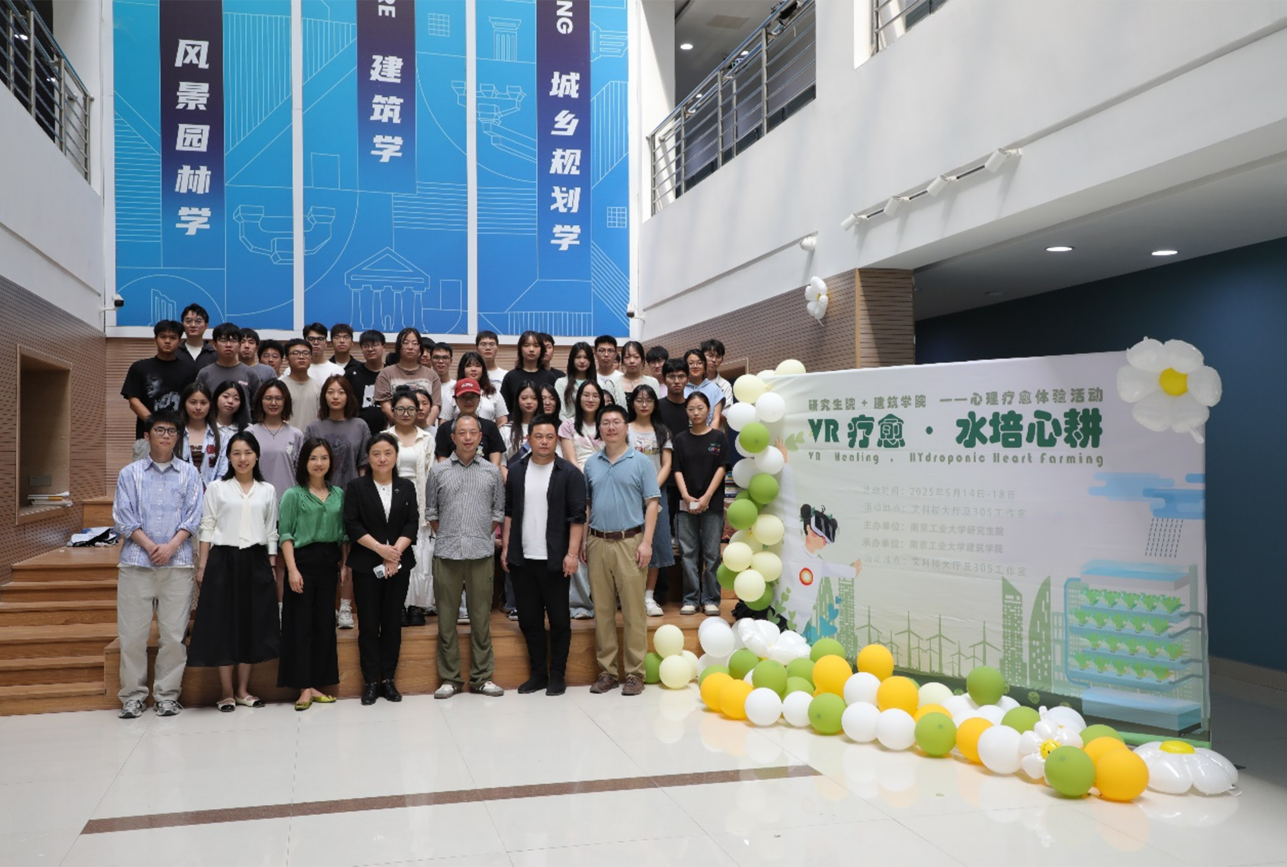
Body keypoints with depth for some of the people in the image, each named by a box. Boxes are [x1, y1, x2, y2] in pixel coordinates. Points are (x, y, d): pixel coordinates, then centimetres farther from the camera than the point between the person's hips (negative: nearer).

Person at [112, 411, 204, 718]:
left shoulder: (189, 473, 10)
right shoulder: (130, 474, 10)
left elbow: (193, 516, 3)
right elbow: (123, 517, 2)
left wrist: (171, 546, -11)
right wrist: (150, 546, -10)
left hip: (177, 563, 0)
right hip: (136, 562, 0)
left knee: (174, 633, 0)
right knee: (132, 633, 0)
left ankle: (167, 695, 10)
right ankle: (132, 696, 11)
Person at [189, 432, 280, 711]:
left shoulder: (267, 490, 8)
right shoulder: (216, 488, 2)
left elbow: (271, 532, 10)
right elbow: (207, 528, 1)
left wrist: (271, 566, 5)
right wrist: (202, 565, -5)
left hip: (255, 560, 2)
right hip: (223, 559, -2)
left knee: (253, 623, 4)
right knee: (224, 622, 0)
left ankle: (243, 690, 16)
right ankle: (227, 692, 9)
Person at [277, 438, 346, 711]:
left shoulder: (338, 494, 10)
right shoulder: (293, 495, -2)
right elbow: (285, 535, -6)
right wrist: (292, 569, -14)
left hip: (329, 562, 4)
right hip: (303, 560, -4)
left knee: (325, 623, 7)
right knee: (301, 624, -2)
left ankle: (317, 683, 15)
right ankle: (304, 687, 3)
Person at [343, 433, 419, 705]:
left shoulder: (406, 487, 8)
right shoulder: (356, 487, 1)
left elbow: (412, 524, 1)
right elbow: (352, 525, -6)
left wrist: (395, 551, -13)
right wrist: (380, 549, -15)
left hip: (399, 563, 2)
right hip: (366, 565, -2)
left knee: (393, 622, 6)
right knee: (368, 623, 1)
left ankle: (388, 679, 14)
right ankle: (371, 681, 8)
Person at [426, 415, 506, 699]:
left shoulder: (492, 471, 8)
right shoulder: (438, 471, 7)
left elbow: (498, 512, 13)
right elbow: (431, 511, 11)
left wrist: (483, 537, 7)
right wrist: (445, 537, 6)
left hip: (481, 554, 0)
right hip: (446, 555, 0)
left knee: (481, 616, 4)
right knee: (446, 617, 4)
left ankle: (482, 677, 12)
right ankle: (449, 678, 13)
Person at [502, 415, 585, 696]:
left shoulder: (569, 473, -4)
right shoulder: (516, 471, 7)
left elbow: (577, 517, -7)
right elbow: (509, 512, 12)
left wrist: (572, 553, -13)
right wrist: (506, 547, 7)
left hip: (555, 560, -4)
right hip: (522, 558, 4)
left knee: (559, 619, 4)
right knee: (528, 619, 10)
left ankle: (557, 675, 16)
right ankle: (538, 673, 23)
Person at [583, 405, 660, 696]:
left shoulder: (641, 462, 2)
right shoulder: (591, 463, 12)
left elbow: (651, 504, -1)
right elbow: (586, 505, 16)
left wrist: (646, 542, -10)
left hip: (630, 542, -3)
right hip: (598, 542, 4)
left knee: (633, 611, -3)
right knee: (602, 610, 7)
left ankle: (634, 673, 4)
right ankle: (606, 671, 15)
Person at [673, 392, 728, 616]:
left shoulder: (718, 437, 3)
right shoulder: (681, 439, 8)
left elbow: (721, 468, -1)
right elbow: (678, 471, 4)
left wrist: (706, 497, -11)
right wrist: (686, 496, -11)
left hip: (712, 503, -1)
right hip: (686, 503, 2)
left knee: (712, 553, 1)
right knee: (688, 553, 4)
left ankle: (710, 599, 9)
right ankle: (691, 599, 11)